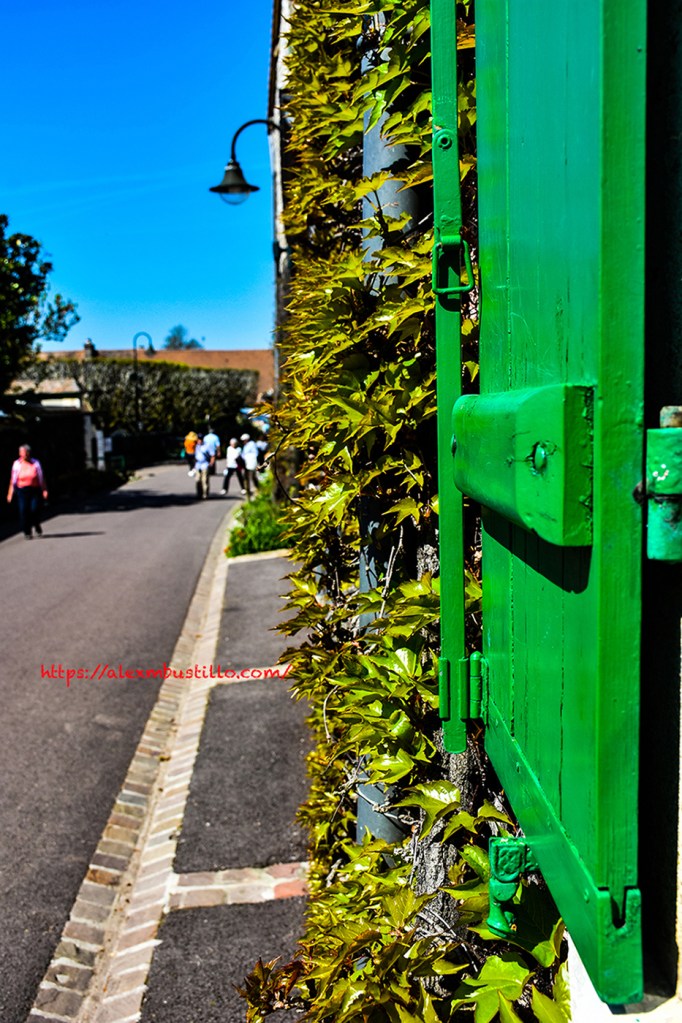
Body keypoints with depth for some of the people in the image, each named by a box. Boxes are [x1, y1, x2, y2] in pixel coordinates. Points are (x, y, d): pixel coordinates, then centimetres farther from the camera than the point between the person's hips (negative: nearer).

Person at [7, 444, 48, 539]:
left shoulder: (35, 463, 2)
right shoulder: (17, 464, 3)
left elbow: (41, 478, 5)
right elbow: (13, 479, 5)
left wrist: (44, 490, -2)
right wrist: (10, 493, 3)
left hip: (35, 490, -1)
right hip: (22, 491, 1)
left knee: (35, 509, -10)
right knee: (23, 511, -5)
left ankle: (37, 527, 19)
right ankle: (27, 532, 8)